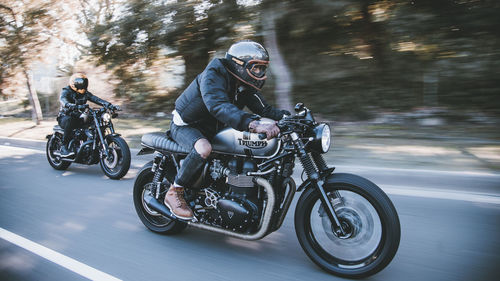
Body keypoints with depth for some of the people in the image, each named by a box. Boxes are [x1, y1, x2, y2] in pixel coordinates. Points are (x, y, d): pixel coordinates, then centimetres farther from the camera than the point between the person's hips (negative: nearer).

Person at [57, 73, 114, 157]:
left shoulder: (85, 93, 9)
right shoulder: (66, 92, -7)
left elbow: (96, 99, -4)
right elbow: (65, 103, -28)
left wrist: (109, 105, -22)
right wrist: (77, 107, -48)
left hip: (79, 118, 5)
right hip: (64, 117, -5)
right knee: (69, 120, -40)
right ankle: (64, 147, -34)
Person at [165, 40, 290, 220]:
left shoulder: (246, 87, -2)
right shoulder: (212, 75, -26)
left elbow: (264, 109, -5)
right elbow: (218, 106, -45)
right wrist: (254, 124, -58)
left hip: (212, 129, 7)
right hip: (185, 125, -7)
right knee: (204, 148, -39)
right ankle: (174, 192, -19)